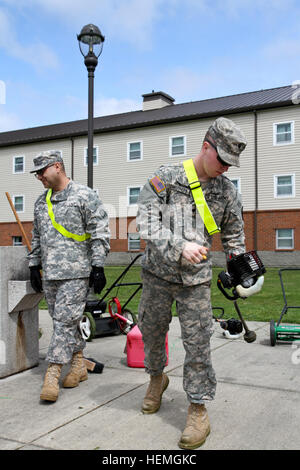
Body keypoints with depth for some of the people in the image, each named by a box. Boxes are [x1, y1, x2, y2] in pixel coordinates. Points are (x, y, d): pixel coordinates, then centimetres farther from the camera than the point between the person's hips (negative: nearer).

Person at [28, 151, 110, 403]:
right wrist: (34, 266, 19)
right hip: (49, 273, 7)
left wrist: (98, 266, -12)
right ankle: (79, 364, 24)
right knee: (62, 321, 11)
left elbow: (100, 233, -8)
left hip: (75, 272, -7)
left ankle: (53, 373, -4)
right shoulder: (41, 202, 17)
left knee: (65, 320, -9)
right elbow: (37, 237, 24)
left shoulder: (85, 195, -4)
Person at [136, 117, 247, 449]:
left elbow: (233, 235, 13)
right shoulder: (166, 177, -6)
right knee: (151, 332, 16)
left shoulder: (226, 191, 2)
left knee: (197, 343, -1)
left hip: (195, 279, 0)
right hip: (158, 274, 0)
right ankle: (157, 378, 44)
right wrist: (180, 246, -27)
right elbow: (146, 221, -15)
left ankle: (198, 412, 14)